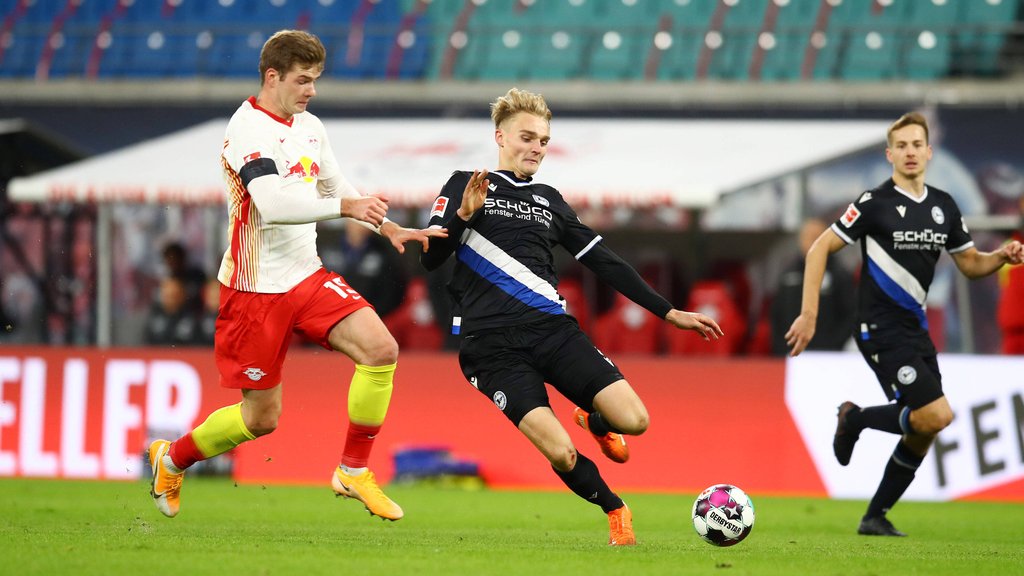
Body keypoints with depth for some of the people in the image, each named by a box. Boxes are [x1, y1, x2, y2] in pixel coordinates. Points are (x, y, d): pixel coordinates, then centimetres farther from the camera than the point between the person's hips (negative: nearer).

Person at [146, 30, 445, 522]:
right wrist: (345, 206, -37)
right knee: (261, 417, 0)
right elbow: (273, 204, -31)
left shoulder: (310, 127, 9)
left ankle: (353, 471, -3)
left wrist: (387, 227, 11)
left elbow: (337, 188, 24)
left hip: (307, 278, 7)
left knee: (381, 348, -15)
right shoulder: (248, 130, -17)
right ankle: (171, 458, 27)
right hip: (255, 291, -7)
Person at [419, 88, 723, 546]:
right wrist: (463, 215, -13)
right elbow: (430, 259, 5)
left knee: (633, 420, -16)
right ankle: (615, 510, 8)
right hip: (492, 344, -4)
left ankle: (594, 420, 22)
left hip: (552, 328, 4)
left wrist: (668, 313, 18)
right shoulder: (466, 185, 12)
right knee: (561, 454, -21)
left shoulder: (549, 200, 22)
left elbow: (604, 262, 22)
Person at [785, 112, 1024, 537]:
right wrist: (809, 315, -13)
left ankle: (875, 517, 18)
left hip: (915, 330, 7)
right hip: (881, 330, -7)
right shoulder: (875, 203, -10)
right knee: (936, 415, -19)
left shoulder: (943, 206, 9)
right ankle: (856, 420, 5)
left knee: (923, 433, 6)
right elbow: (820, 249, -8)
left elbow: (970, 263, 18)